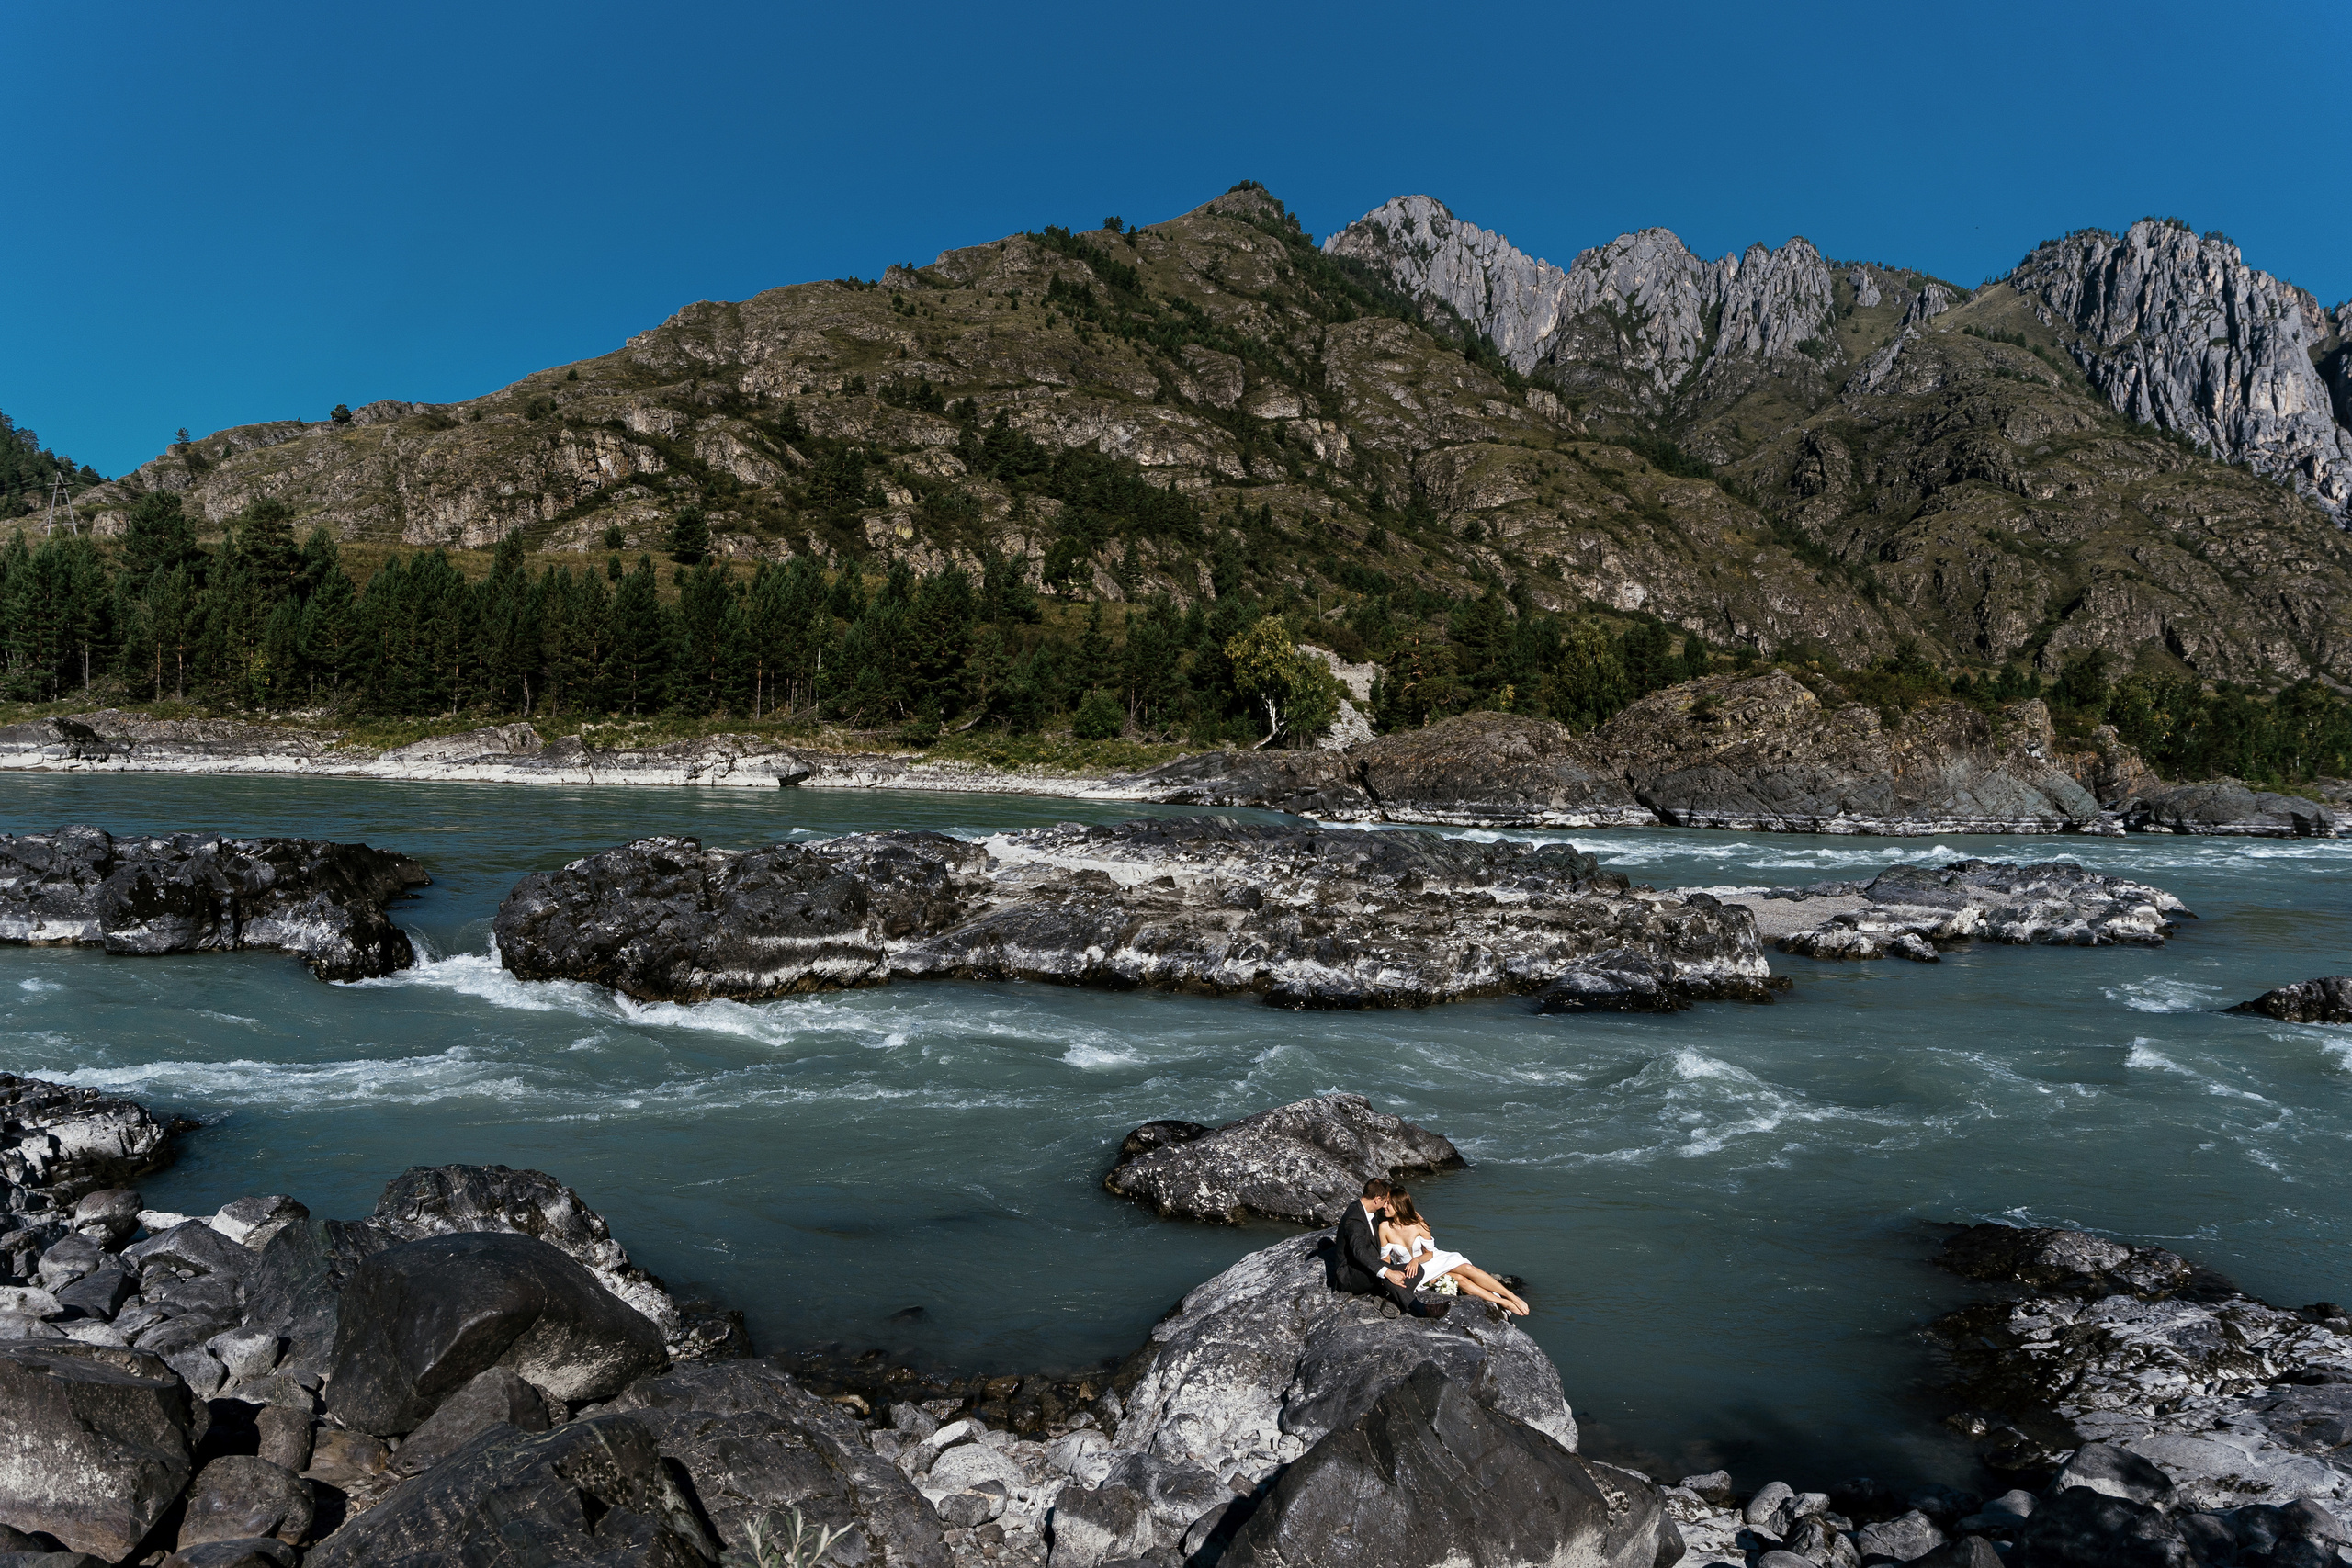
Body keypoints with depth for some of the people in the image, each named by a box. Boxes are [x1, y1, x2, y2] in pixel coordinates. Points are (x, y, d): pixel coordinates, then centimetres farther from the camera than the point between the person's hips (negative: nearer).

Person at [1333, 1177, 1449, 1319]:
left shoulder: (1371, 1212, 7)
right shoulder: (1354, 1219, -25)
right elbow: (1359, 1251, -41)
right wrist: (1387, 1273, -50)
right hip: (1349, 1274, -10)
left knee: (1417, 1270, -7)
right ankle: (1414, 1307, -35)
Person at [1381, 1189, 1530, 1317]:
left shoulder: (1419, 1225, -19)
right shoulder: (1385, 1227, -21)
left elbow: (1429, 1253, -8)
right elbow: (1385, 1258, -10)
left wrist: (1416, 1260, -27)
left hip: (1427, 1259, 2)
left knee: (1467, 1269, -20)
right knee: (1459, 1279, -21)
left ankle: (1512, 1298, -12)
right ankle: (1504, 1303, -14)